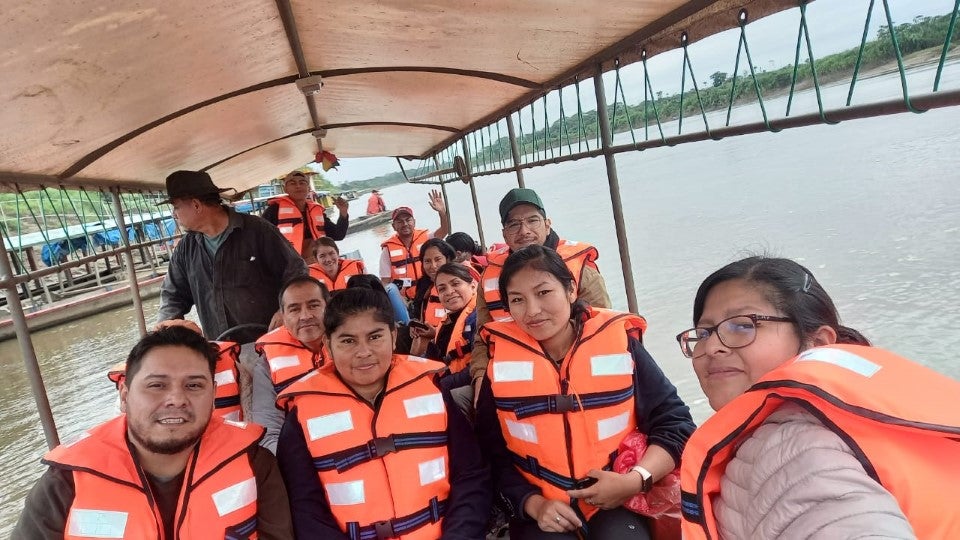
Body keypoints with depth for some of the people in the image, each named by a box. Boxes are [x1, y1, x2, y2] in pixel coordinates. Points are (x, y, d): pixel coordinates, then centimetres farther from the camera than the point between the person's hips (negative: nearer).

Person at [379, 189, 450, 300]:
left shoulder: (425, 238, 3)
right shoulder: (388, 249, -1)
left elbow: (445, 230, -14)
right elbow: (385, 282, 1)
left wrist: (442, 212, -31)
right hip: (404, 299, -1)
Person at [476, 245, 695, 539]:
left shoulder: (620, 344, -7)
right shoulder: (501, 362, -4)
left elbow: (675, 424, -3)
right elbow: (494, 455, 2)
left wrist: (636, 480, -15)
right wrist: (532, 503, -11)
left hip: (616, 504, 0)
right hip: (541, 512, 1)